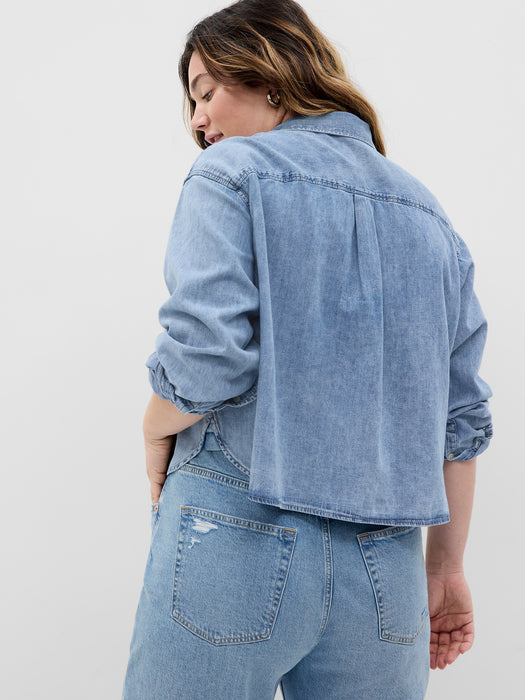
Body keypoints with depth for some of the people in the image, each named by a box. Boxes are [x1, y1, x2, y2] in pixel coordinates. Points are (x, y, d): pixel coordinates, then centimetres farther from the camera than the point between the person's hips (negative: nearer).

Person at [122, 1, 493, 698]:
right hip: (385, 566, 5)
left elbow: (206, 357, -18)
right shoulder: (431, 214, 13)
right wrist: (446, 568, 19)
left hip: (241, 530, -5)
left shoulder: (231, 172, -4)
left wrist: (155, 436, 3)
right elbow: (460, 417, 12)